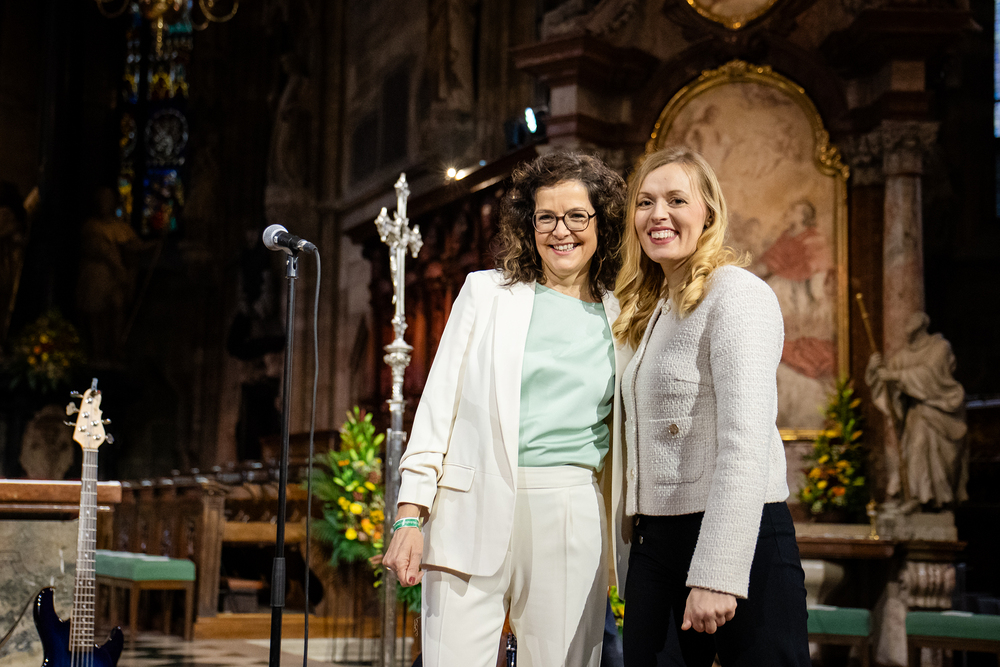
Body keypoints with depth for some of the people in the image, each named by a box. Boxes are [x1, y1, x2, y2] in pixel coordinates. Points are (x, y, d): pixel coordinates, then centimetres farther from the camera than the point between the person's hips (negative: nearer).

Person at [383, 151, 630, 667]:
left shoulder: (619, 317, 12)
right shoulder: (487, 292, 8)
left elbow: (625, 437, 17)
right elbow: (439, 403, 5)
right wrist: (410, 514, -4)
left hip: (573, 521, 2)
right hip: (476, 509, -1)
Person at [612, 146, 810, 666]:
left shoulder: (736, 294, -9)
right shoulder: (650, 310, 17)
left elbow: (745, 442, -19)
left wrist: (717, 574, -25)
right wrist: (628, 563, 11)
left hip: (741, 541, -8)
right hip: (654, 544, 8)